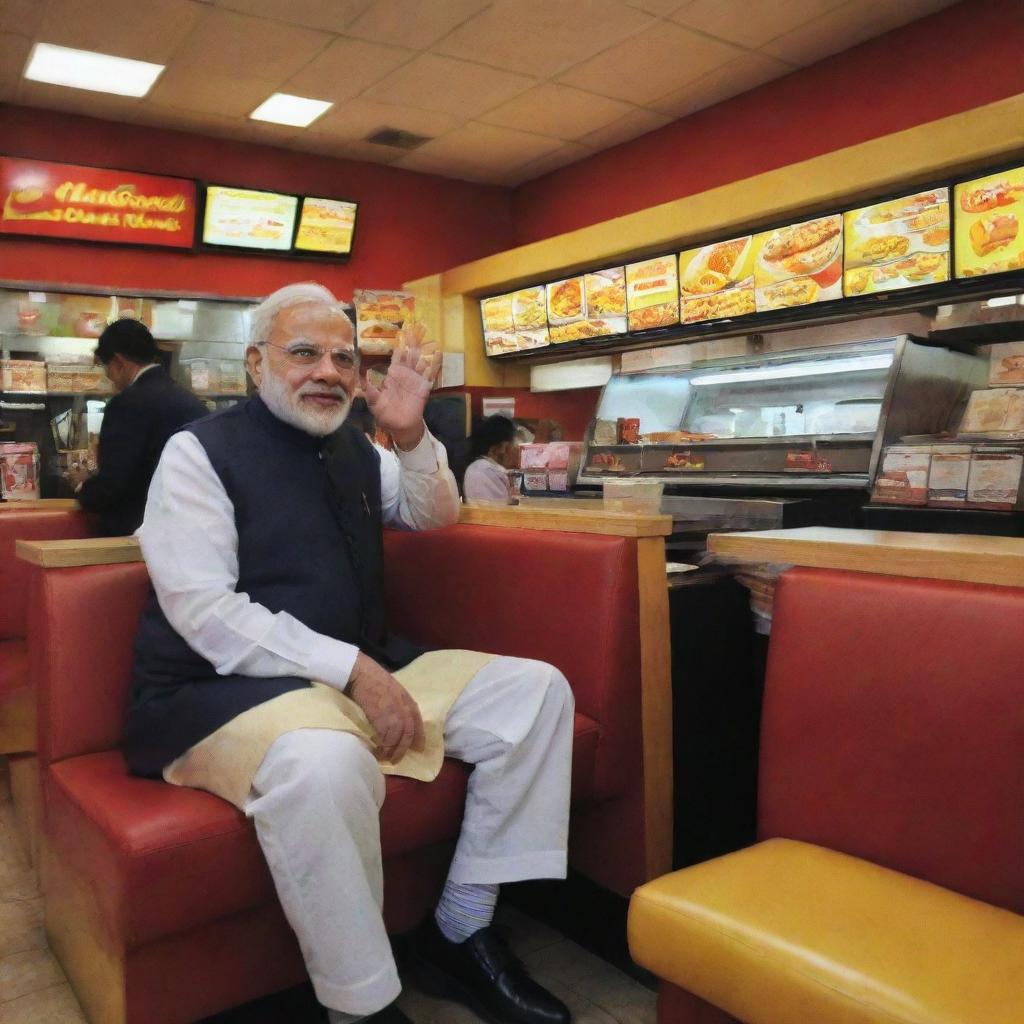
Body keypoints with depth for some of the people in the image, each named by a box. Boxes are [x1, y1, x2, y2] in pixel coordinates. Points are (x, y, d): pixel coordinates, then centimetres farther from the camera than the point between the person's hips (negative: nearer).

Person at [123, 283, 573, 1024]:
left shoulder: (353, 449, 11)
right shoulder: (201, 450, -6)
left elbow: (435, 517, 21)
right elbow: (204, 610, -16)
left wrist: (411, 434, 0)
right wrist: (352, 671, -25)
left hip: (366, 670, 7)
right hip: (229, 687, -6)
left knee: (536, 691, -5)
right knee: (324, 762, -40)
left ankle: (461, 932, -1)